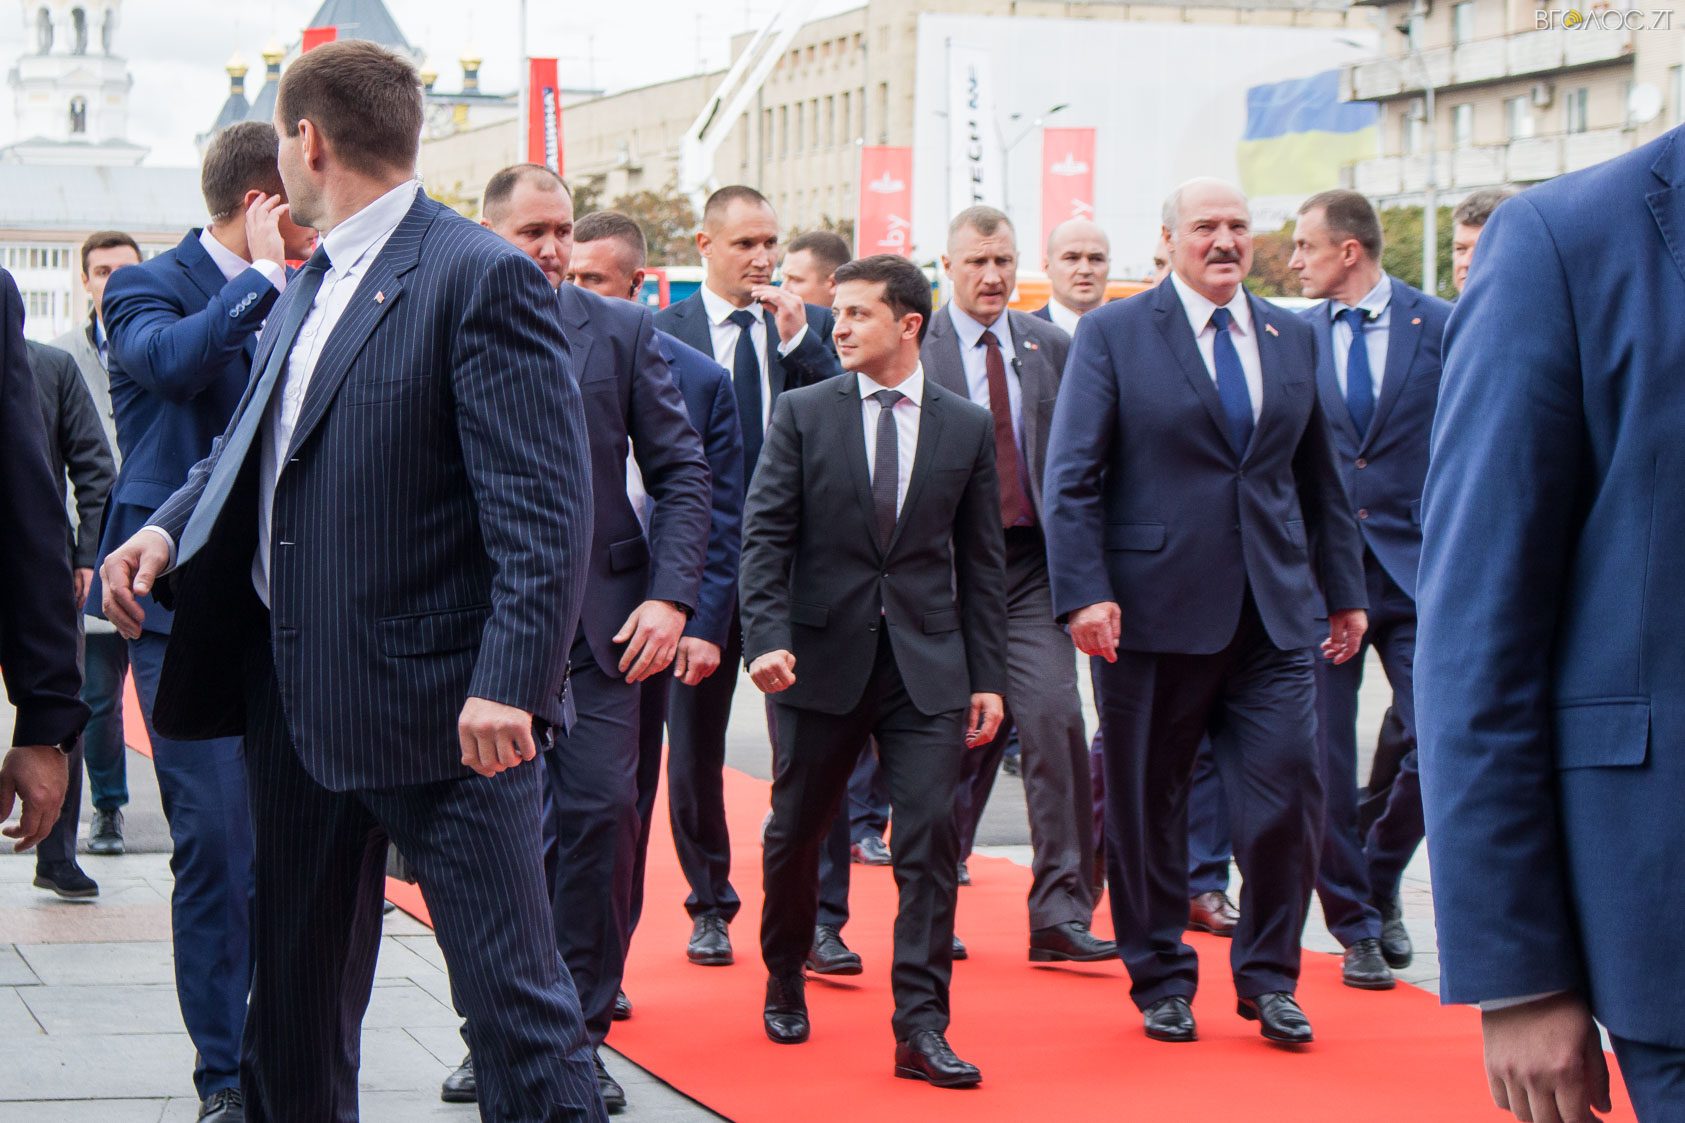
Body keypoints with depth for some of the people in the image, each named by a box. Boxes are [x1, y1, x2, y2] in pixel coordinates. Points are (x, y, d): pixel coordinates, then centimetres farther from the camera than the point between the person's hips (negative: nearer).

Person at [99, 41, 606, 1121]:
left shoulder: (481, 277, -12)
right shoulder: (308, 286, 16)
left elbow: (546, 507, -18)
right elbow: (255, 442, 26)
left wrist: (509, 683, -26)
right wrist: (170, 527, 5)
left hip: (442, 707, -9)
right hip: (299, 700, 9)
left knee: (515, 995, -6)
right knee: (297, 1002, 18)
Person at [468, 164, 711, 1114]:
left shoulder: (625, 331, 4)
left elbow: (682, 471, 3)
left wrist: (671, 597, -7)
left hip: (600, 615, 0)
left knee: (602, 812, -6)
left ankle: (579, 1034, 7)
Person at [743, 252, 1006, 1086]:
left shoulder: (966, 426, 6)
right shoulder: (802, 414, 2)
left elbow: (981, 560, 8)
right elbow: (764, 536, -3)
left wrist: (987, 675, 4)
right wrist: (766, 637, -17)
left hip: (927, 665, 0)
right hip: (823, 656, 0)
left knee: (931, 835, -8)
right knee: (796, 831, 11)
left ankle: (921, 1029, -5)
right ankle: (784, 981, 35)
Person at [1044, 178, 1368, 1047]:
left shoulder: (1293, 339, 13)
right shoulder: (1113, 335, 0)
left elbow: (1320, 478, 18)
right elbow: (1071, 477, -5)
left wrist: (1344, 589, 15)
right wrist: (1084, 594, -14)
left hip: (1275, 614, 3)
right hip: (1155, 613, -3)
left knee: (1288, 794, -3)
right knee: (1147, 804, 6)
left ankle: (1268, 977, 14)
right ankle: (1161, 981, 21)